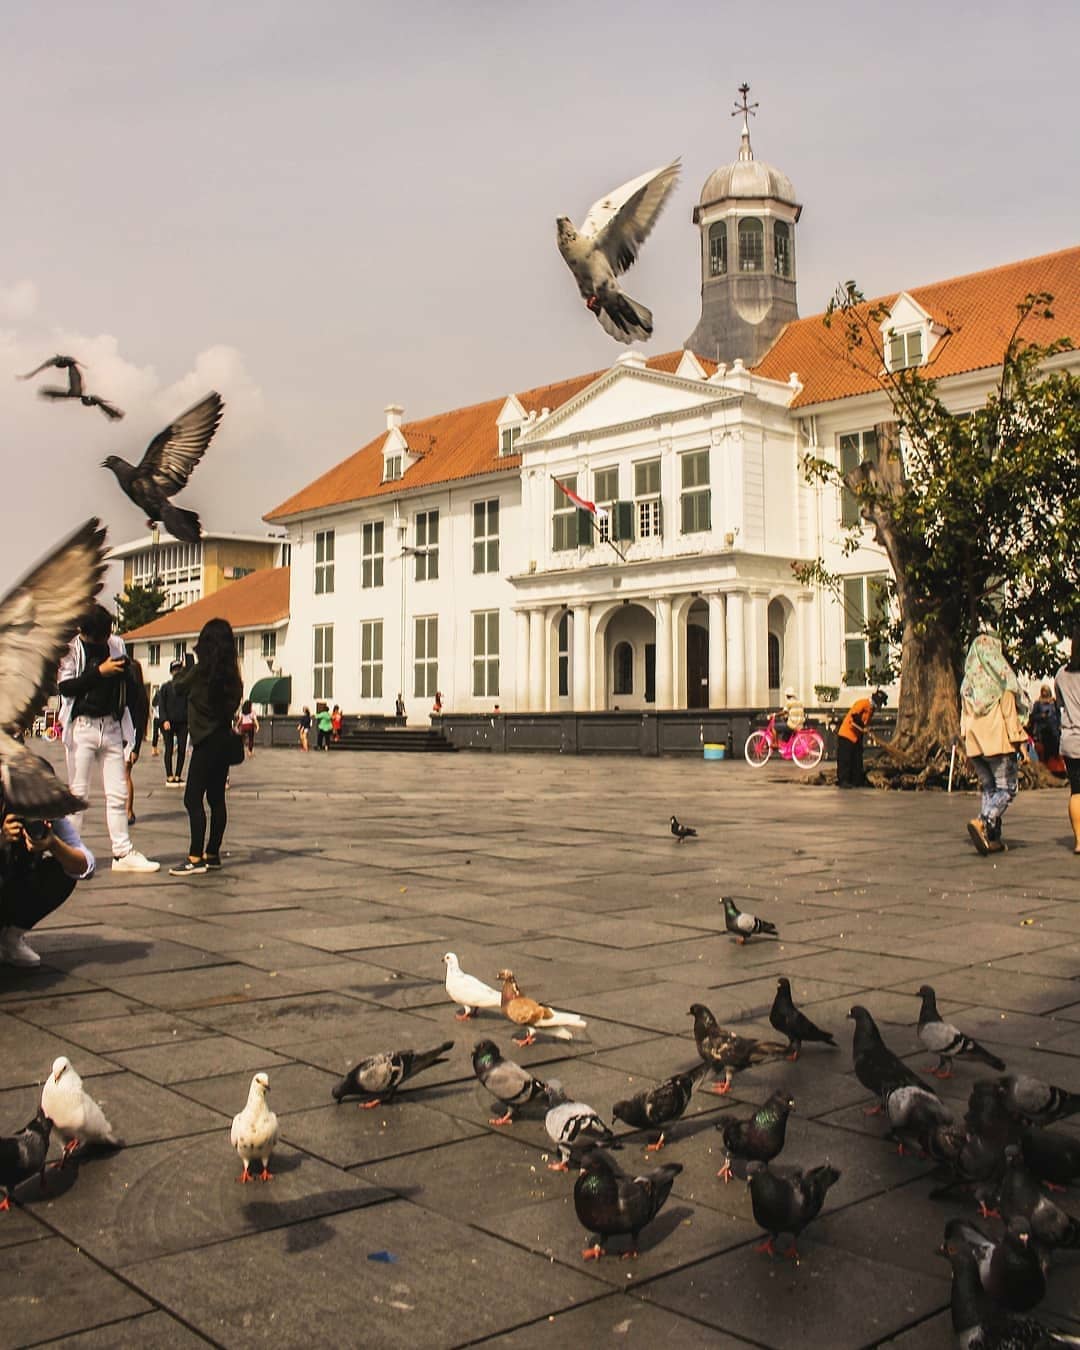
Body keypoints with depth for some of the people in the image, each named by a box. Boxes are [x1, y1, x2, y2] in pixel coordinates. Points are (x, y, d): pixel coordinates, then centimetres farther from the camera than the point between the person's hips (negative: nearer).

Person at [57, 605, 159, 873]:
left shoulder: (116, 646, 9)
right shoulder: (71, 649, -2)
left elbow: (130, 689, 17)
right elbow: (65, 686, -15)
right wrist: (99, 672, -19)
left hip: (111, 727, 4)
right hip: (82, 727, -4)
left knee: (118, 793, 4)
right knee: (77, 792, 0)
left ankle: (123, 853, 9)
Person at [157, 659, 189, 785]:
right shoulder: (165, 687, 2)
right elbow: (161, 705, -2)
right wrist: (164, 720, -12)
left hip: (183, 722, 2)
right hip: (169, 722, -2)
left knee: (182, 750, 2)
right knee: (169, 749, 0)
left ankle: (178, 776, 11)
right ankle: (169, 776, 3)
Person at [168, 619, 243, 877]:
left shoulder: (201, 670, -12)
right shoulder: (231, 673, 5)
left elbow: (179, 685, 4)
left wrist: (188, 664, 20)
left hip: (206, 741, -8)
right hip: (224, 739, 8)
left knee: (193, 799, -7)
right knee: (216, 798, 13)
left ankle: (196, 858, -11)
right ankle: (212, 854, 20)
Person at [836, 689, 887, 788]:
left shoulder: (871, 709, 15)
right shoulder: (863, 703, -15)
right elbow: (854, 716, -26)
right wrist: (863, 728, -21)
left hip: (856, 737, 10)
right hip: (846, 734, -10)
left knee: (857, 760, 9)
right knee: (845, 759, -8)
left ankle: (857, 781, 13)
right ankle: (842, 781, -8)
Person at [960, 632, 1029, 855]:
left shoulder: (968, 682, 10)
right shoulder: (1002, 676, -5)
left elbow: (965, 716, 11)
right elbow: (1010, 712, -9)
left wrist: (967, 749, 15)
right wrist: (1020, 741, -6)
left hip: (975, 743, 5)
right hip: (999, 741, -5)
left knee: (989, 789, 12)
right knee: (1006, 788, -1)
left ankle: (993, 839, 7)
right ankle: (982, 822, -23)